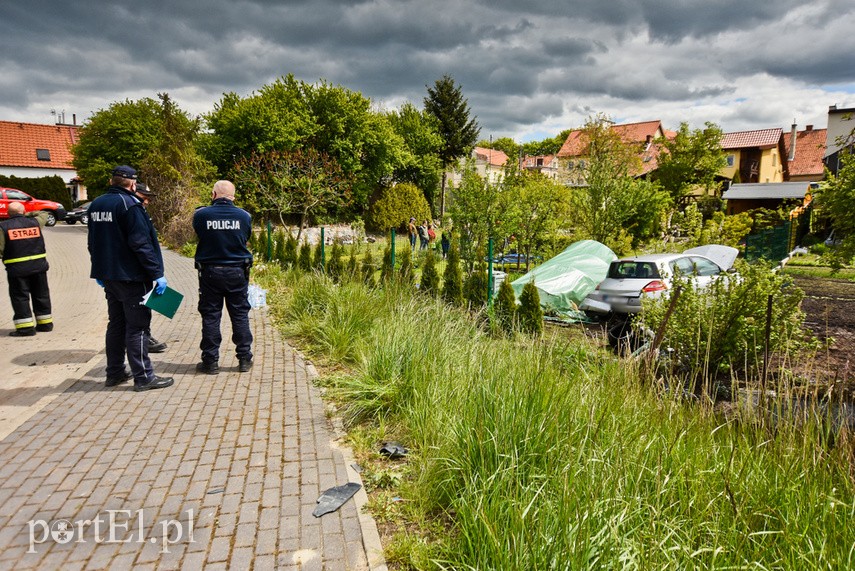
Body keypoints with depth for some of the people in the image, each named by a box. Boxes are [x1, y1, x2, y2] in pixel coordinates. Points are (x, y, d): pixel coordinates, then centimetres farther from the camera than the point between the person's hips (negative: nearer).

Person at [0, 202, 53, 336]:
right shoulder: (34, 222, 4)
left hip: (17, 268, -3)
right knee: (41, 295, 15)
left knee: (20, 297, 3)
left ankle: (26, 327, 0)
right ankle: (45, 323, 22)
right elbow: (44, 214, 26)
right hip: (38, 265, 4)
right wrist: (30, 214, 27)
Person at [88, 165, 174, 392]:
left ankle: (115, 372, 24)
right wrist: (157, 273, -18)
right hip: (130, 276, -8)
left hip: (108, 275, 8)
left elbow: (93, 242, 19)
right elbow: (141, 243, -20)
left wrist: (99, 271, 27)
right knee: (137, 326, -3)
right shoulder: (129, 204, -15)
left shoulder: (96, 204, 11)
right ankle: (143, 377, 0)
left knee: (116, 323, 17)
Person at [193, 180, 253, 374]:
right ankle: (244, 359, 14)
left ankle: (210, 361, 12)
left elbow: (199, 235, 7)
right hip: (237, 272, 1)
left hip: (210, 272, -1)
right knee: (240, 315, 10)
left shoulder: (201, 215, -9)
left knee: (210, 316, 8)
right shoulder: (244, 216, -6)